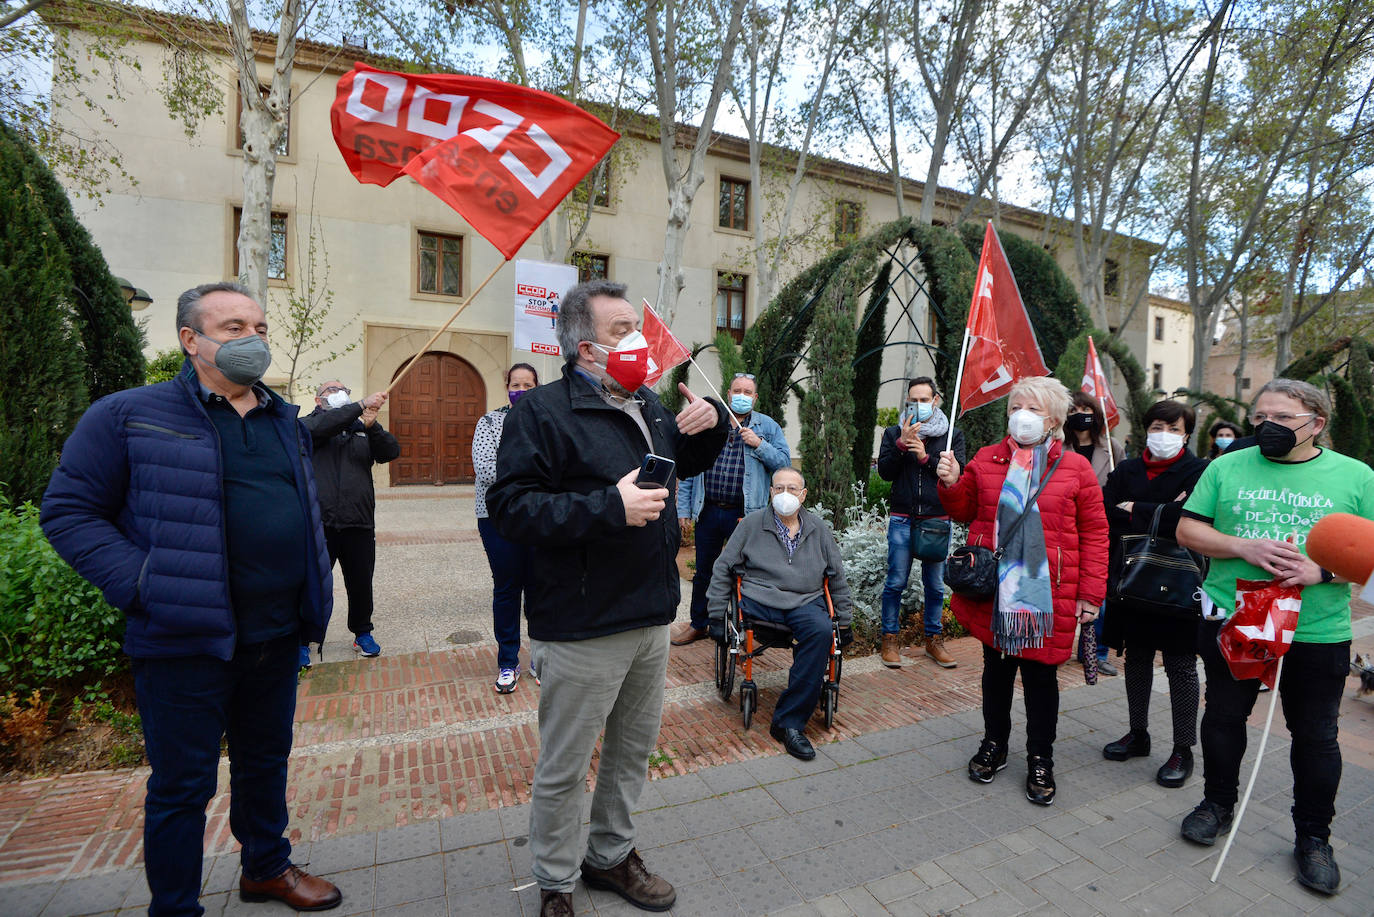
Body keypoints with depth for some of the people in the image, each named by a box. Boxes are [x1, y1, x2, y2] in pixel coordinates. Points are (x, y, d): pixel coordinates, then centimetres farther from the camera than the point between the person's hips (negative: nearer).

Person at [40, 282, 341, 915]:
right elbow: (68, 511, -6)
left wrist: (312, 596, 9)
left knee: (266, 762, 22)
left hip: (279, 637, 6)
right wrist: (141, 585, -18)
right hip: (187, 642, -5)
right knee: (183, 784, 11)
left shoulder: (286, 422, 10)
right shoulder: (128, 416, -7)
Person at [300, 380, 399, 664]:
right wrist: (361, 405, -24)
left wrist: (371, 425, -19)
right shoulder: (307, 424, 7)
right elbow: (321, 426, -17)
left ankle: (362, 633, 31)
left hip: (359, 524, 3)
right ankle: (303, 640, 23)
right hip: (319, 522, -3)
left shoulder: (362, 429, 16)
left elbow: (392, 451, -1)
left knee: (361, 584, 12)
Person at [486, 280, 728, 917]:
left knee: (634, 749, 23)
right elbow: (508, 504, -22)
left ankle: (611, 855, 46)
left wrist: (712, 422, 3)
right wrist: (608, 507, -28)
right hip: (582, 630, -7)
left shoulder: (647, 404, 11)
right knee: (563, 768, 11)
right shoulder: (544, 411, -13)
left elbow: (688, 462, 23)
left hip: (651, 617, 8)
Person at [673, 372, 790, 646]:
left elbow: (784, 464, -2)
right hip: (708, 512, 3)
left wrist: (759, 445, -16)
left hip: (745, 515, -2)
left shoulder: (768, 426, 4)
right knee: (703, 572, 13)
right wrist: (683, 509, 4)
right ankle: (698, 624, 30)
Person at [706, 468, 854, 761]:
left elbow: (838, 578, 24)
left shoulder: (819, 529, 18)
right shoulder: (753, 523, 9)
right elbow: (723, 568, 8)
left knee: (822, 632, -32)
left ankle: (788, 721, -26)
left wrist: (844, 622, 19)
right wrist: (717, 616, 2)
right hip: (760, 600, -2)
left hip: (806, 602, 2)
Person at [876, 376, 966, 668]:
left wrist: (926, 457, -15)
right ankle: (890, 639, 13)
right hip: (902, 519, -1)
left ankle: (934, 640, 24)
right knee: (896, 582, 0)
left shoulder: (953, 434, 9)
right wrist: (901, 444, -14)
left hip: (937, 519, 1)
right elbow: (884, 472, -2)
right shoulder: (894, 433, 9)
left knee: (935, 584, 9)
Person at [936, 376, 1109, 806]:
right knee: (997, 669, 15)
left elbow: (1094, 532, -1)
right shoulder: (986, 460, 4)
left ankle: (1040, 760, 30)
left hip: (1046, 594, -2)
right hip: (994, 591, 2)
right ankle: (994, 744, 36)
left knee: (1040, 675, 9)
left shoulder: (1074, 468, -2)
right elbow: (964, 512, 13)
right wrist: (951, 484, -8)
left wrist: (1091, 594, -4)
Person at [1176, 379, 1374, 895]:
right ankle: (1218, 803, 37)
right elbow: (1187, 529, -1)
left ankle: (1313, 836, 33)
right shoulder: (1228, 467, 1)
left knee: (1316, 735, 12)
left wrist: (1322, 571, -19)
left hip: (1318, 632, 0)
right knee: (1224, 716, 15)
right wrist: (1245, 547, -16)